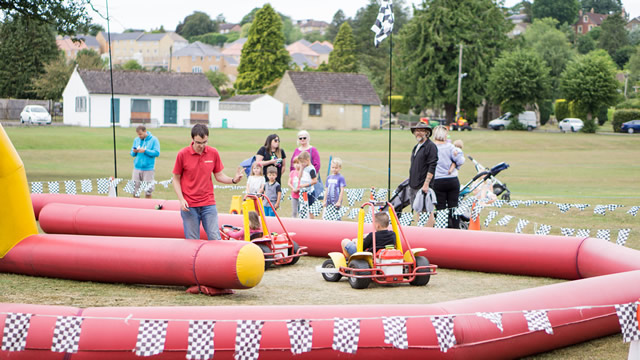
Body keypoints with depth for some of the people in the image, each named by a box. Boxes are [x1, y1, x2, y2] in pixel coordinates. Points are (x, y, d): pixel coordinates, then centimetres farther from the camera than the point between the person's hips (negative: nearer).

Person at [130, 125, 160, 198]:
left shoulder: (153, 140, -2)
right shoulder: (136, 140, 11)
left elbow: (157, 153, -10)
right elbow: (132, 154, 15)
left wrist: (145, 151, -18)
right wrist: (134, 152, -8)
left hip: (148, 169, -4)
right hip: (137, 168, 4)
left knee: (148, 192, -2)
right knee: (134, 191, 2)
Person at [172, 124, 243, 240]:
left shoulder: (213, 153, 2)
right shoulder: (182, 154, -5)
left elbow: (219, 176, 11)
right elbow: (176, 179, 2)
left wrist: (233, 180, -9)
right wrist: (181, 200, -9)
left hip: (209, 204, 2)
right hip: (189, 206, -2)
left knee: (215, 239, -3)